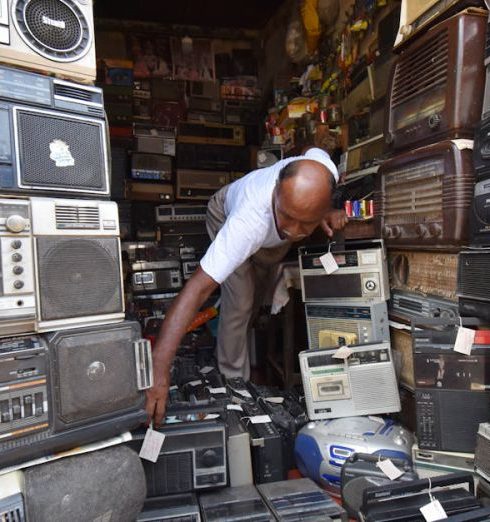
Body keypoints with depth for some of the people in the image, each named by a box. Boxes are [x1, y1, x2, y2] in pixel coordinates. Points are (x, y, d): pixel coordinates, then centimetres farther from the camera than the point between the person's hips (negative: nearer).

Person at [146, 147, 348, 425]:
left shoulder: (323, 167, -39)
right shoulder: (247, 222, -51)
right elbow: (198, 288, -52)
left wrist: (328, 213, -25)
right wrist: (160, 370, -58)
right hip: (228, 216, -4)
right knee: (241, 303, -14)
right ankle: (234, 382, 8)